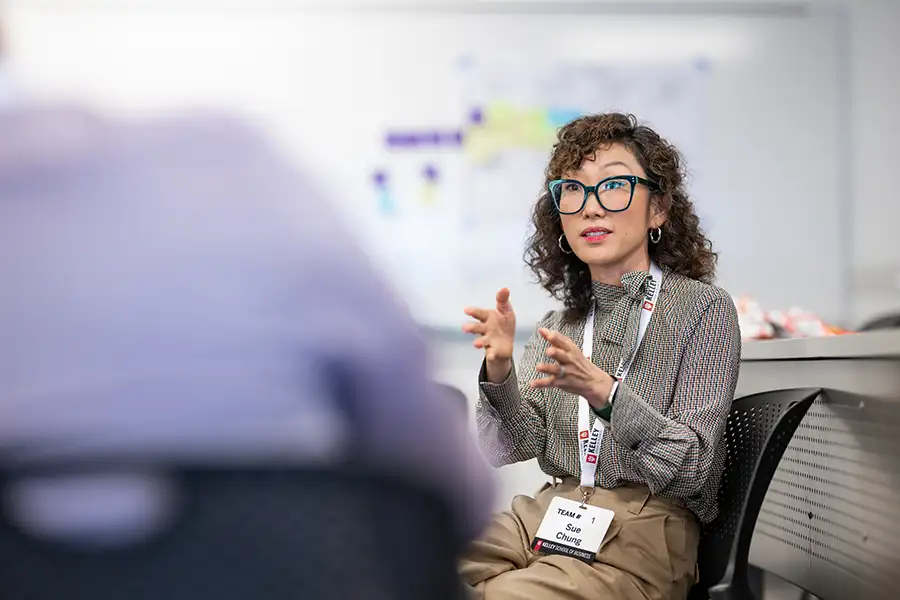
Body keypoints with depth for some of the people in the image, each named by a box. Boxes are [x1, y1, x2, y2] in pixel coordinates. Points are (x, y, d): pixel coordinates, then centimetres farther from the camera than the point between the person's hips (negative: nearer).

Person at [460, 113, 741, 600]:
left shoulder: (703, 307, -2)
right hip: (547, 513, 4)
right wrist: (499, 371, -16)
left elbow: (690, 468, -10)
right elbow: (512, 448, 4)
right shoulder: (559, 322, 14)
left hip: (646, 531, -4)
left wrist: (602, 391, -26)